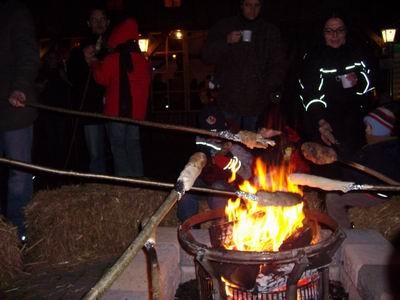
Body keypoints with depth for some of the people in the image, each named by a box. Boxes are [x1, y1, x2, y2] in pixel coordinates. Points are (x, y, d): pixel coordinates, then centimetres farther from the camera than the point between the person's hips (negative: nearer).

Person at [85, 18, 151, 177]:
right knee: (133, 145, 13)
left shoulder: (111, 60, -10)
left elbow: (102, 78, -3)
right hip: (136, 110, 5)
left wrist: (94, 62, 11)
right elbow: (146, 83, 10)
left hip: (117, 110, -5)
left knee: (118, 146, 2)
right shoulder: (142, 60, 4)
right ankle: (137, 180, 15)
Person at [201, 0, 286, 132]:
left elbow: (278, 65, 7)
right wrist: (226, 42, -14)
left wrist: (273, 89, -9)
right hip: (228, 101, 0)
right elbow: (207, 56, 3)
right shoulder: (223, 27, 8)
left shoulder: (271, 32, 10)